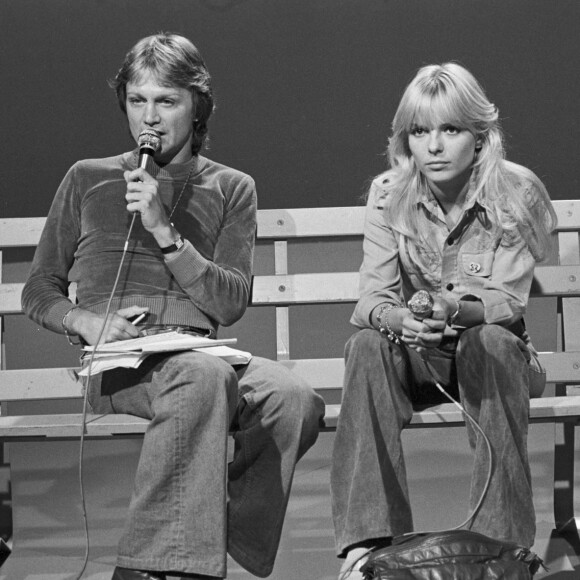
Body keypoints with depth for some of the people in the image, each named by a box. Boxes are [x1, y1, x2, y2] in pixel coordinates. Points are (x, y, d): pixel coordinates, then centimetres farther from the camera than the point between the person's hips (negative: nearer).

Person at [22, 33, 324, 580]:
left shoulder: (231, 189, 18)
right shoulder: (87, 180, 16)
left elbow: (231, 303, 5)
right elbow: (38, 291, 18)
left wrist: (164, 230, -6)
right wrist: (86, 321, -5)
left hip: (198, 351, 3)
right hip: (116, 365, -2)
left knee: (296, 400, -31)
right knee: (205, 375, -39)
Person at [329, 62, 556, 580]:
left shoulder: (517, 194, -13)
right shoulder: (388, 196, -6)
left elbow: (508, 303, -18)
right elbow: (372, 298, -14)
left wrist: (456, 310, -41)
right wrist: (398, 318, -39)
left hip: (494, 349, -2)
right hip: (415, 355, 2)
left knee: (490, 342, -35)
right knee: (368, 347, -30)